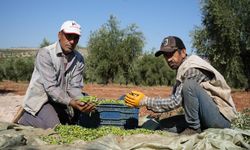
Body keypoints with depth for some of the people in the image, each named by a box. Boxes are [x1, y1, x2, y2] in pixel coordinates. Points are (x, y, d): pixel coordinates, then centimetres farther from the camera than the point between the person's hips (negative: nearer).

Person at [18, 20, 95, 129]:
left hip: (62, 99, 6)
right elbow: (50, 87, -27)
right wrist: (71, 102, -41)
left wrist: (83, 102, -30)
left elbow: (74, 87, -9)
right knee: (54, 127, -24)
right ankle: (26, 117, 3)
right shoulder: (45, 54, -20)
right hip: (41, 98, -6)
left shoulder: (79, 59, -4)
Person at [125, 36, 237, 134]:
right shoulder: (183, 69, 12)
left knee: (189, 85, -29)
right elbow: (176, 99, 10)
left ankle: (194, 128, -14)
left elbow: (176, 101, -21)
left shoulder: (192, 69, -18)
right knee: (164, 125, -1)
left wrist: (144, 101, -17)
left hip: (221, 116, -8)